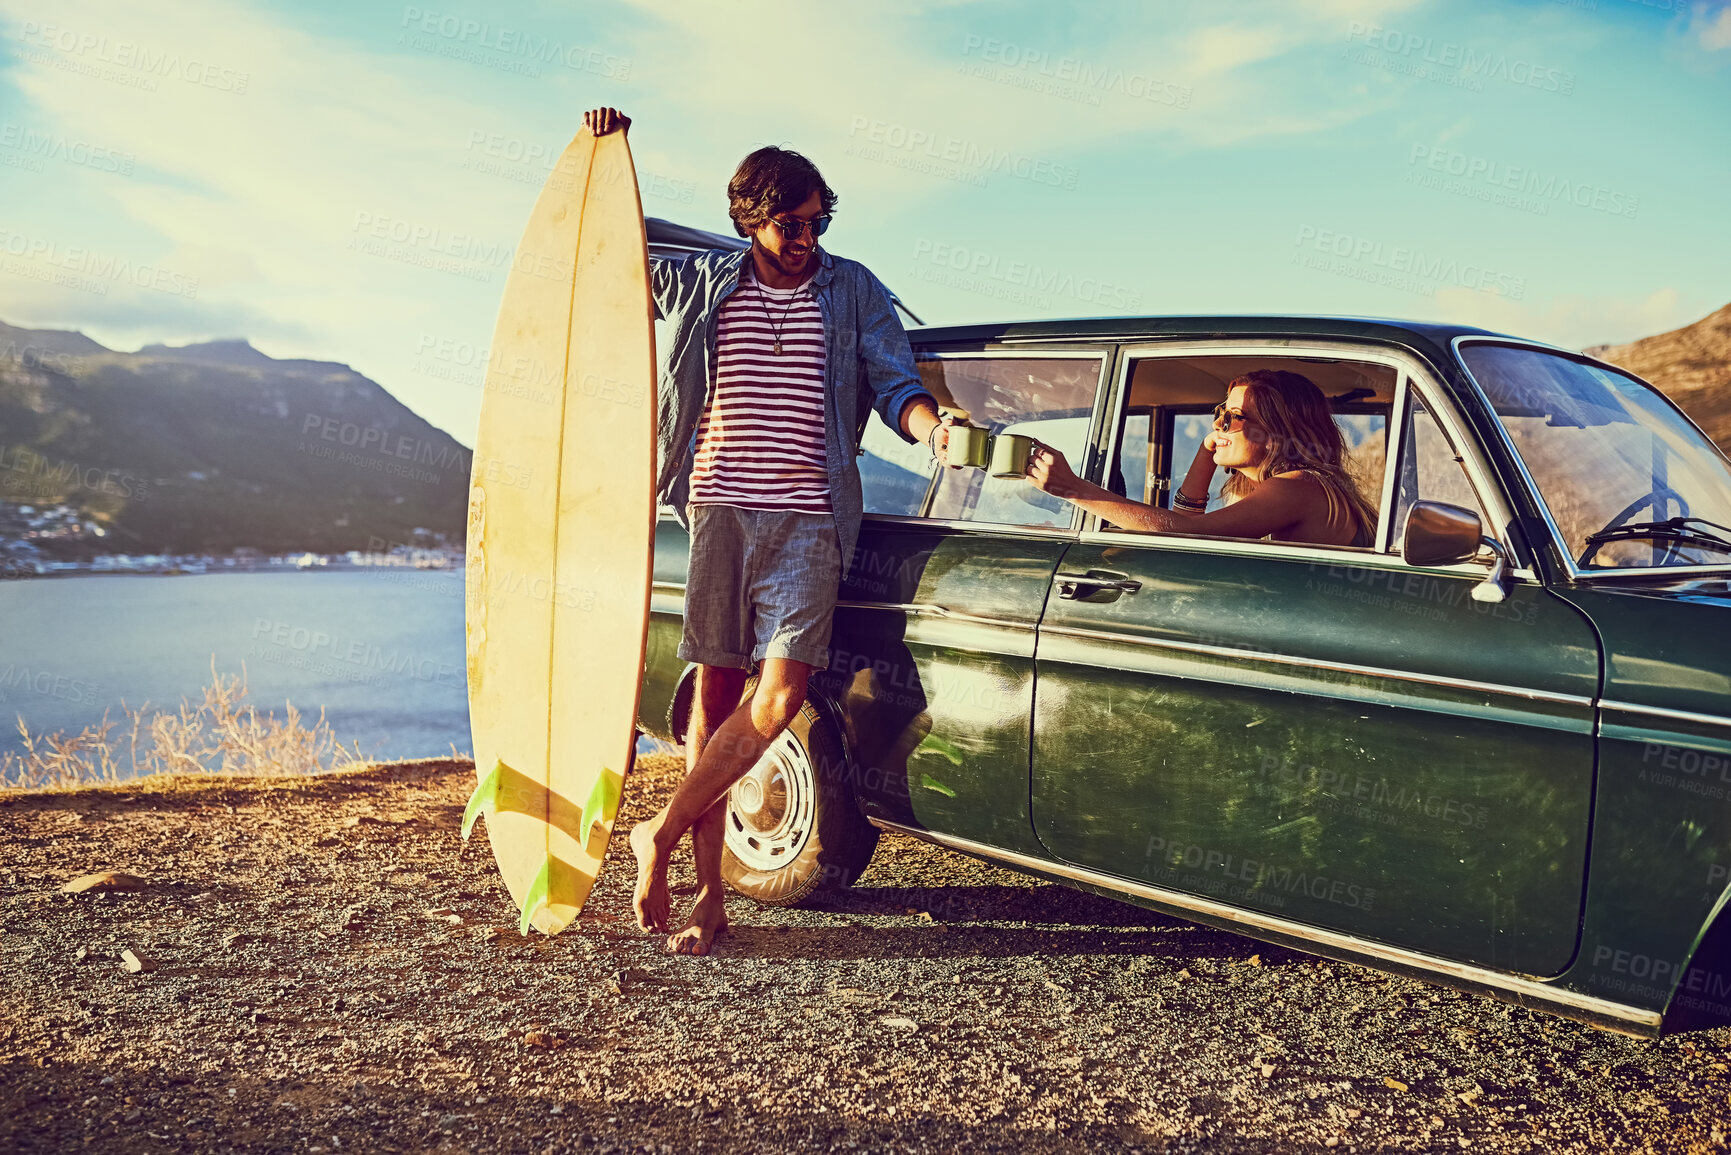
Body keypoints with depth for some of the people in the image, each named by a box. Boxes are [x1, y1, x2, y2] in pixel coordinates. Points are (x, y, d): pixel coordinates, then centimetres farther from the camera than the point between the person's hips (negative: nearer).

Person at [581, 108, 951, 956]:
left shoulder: (854, 292, 9)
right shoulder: (701, 284, 11)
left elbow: (896, 385, 4)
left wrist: (931, 425, -19)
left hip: (809, 519, -1)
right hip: (719, 508, 1)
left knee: (781, 694, -15)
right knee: (716, 688, 0)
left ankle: (661, 833, 2)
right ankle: (709, 894, 7)